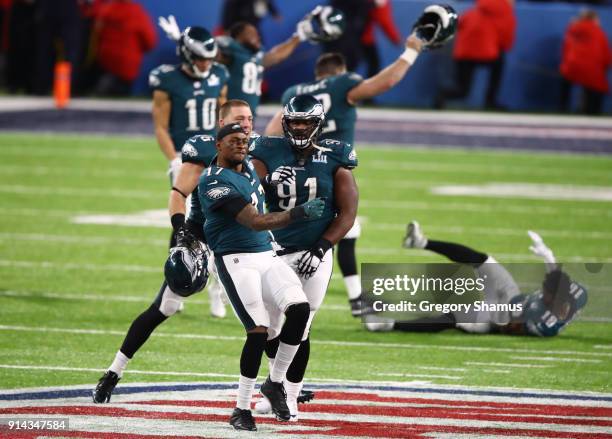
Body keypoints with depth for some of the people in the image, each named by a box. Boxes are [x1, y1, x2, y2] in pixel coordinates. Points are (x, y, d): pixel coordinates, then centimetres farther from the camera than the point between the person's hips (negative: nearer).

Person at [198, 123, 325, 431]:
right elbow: (255, 222, -25)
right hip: (236, 260, -8)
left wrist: (269, 183, 23)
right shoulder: (215, 182, -16)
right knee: (259, 331, -18)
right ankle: (241, 410, -6)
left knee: (299, 309, -14)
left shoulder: (247, 167, 11)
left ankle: (274, 383, 3)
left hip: (266, 255, 8)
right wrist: (299, 213, -33)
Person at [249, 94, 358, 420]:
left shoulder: (334, 160, -2)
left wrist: (320, 248, -12)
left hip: (314, 256, -2)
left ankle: (291, 397, 8)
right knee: (268, 325, 3)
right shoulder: (269, 154, 1)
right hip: (276, 251, 2)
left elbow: (347, 214, -3)